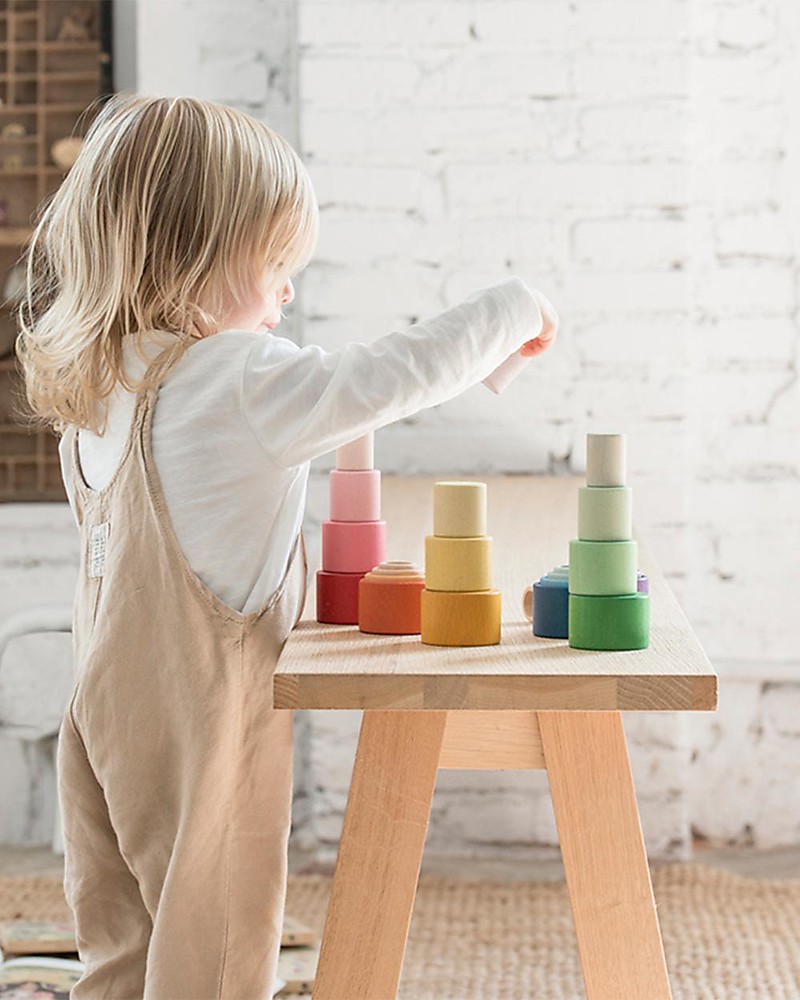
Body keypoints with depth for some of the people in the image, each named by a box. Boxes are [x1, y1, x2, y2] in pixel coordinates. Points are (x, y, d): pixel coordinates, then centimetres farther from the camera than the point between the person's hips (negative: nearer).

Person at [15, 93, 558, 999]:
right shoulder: (234, 382, -20)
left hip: (108, 712, 8)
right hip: (200, 722, -8)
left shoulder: (96, 382, 7)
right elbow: (391, 377, -22)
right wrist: (511, 309, -8)